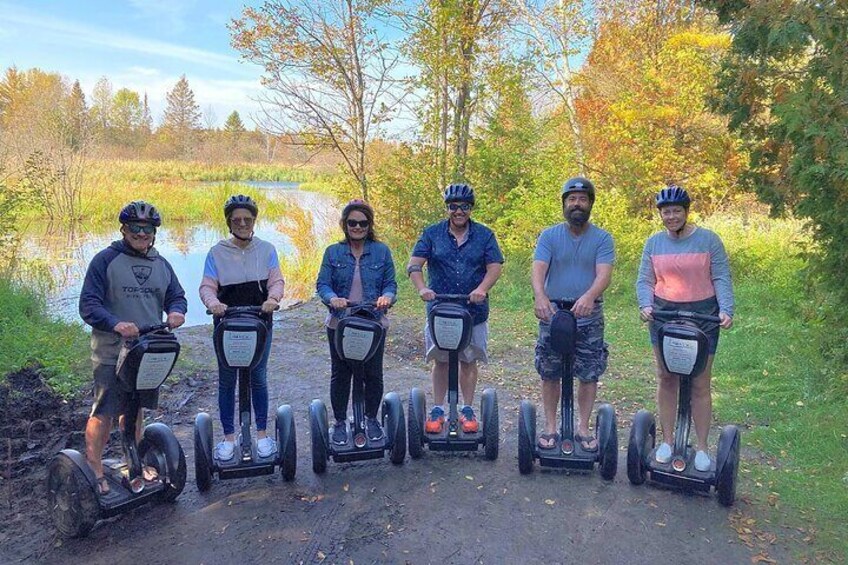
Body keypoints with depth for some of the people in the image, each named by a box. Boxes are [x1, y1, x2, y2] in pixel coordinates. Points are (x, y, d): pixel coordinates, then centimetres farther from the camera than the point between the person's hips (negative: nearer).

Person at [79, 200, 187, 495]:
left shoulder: (161, 264, 10)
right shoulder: (105, 260, -7)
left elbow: (177, 295, 12)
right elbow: (88, 305, -12)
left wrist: (176, 311, -12)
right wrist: (115, 324, -29)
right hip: (112, 353, -5)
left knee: (135, 409, 19)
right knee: (104, 414, 0)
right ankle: (94, 470, 17)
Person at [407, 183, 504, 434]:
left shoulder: (485, 235, 4)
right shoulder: (432, 234, 3)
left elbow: (495, 267, -5)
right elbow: (414, 265, -5)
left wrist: (481, 289, -23)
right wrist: (422, 288, -24)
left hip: (474, 310, 0)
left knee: (468, 361, 8)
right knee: (440, 361, 8)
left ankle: (468, 410, 21)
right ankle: (438, 410, 19)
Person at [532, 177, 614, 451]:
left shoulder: (602, 239, 0)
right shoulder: (549, 236, 1)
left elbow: (604, 274, -15)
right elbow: (538, 270, -13)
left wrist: (589, 296, -37)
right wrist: (540, 296, -35)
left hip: (589, 318, 0)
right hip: (552, 315, 0)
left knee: (589, 375, 6)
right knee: (550, 374, 7)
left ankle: (584, 428, 21)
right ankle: (550, 427, 20)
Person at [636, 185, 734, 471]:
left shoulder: (708, 240, -3)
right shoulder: (654, 243, 4)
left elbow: (721, 279, -5)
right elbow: (644, 281, 3)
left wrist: (726, 310, -19)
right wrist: (646, 306, -15)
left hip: (702, 315, -2)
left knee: (700, 385, 2)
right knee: (666, 380, 8)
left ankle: (701, 448, 15)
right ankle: (667, 440, 21)